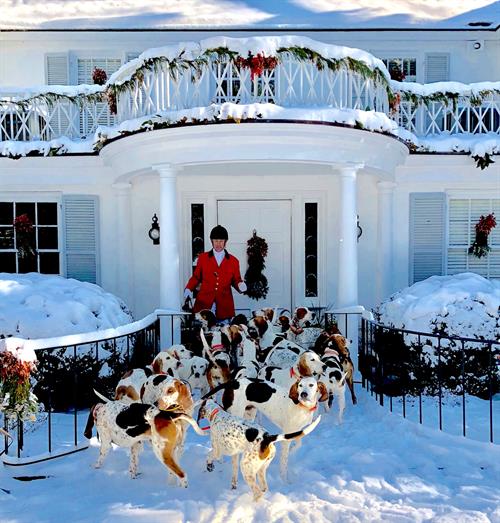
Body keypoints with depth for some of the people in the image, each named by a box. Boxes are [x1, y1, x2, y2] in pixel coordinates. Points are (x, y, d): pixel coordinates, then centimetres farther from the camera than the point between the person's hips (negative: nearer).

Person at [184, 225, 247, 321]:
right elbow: (196, 277, 13)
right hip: (204, 304, 0)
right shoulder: (203, 258, 9)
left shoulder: (233, 261, 9)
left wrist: (240, 285, -9)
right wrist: (188, 289, -2)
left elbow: (236, 280, 13)